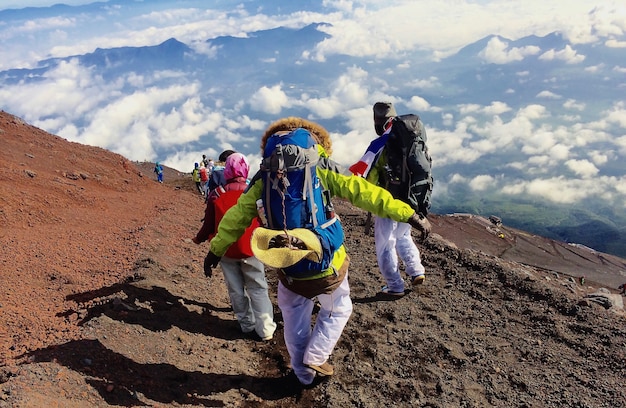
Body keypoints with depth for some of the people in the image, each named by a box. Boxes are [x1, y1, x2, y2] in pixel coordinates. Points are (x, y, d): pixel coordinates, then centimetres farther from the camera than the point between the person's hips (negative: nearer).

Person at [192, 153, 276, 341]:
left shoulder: (215, 195, -8)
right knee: (258, 289, 9)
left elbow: (209, 225, -3)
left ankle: (247, 325, 23)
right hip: (250, 250, -1)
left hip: (225, 250, 1)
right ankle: (265, 329, 7)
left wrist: (198, 239, 15)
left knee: (236, 290, 15)